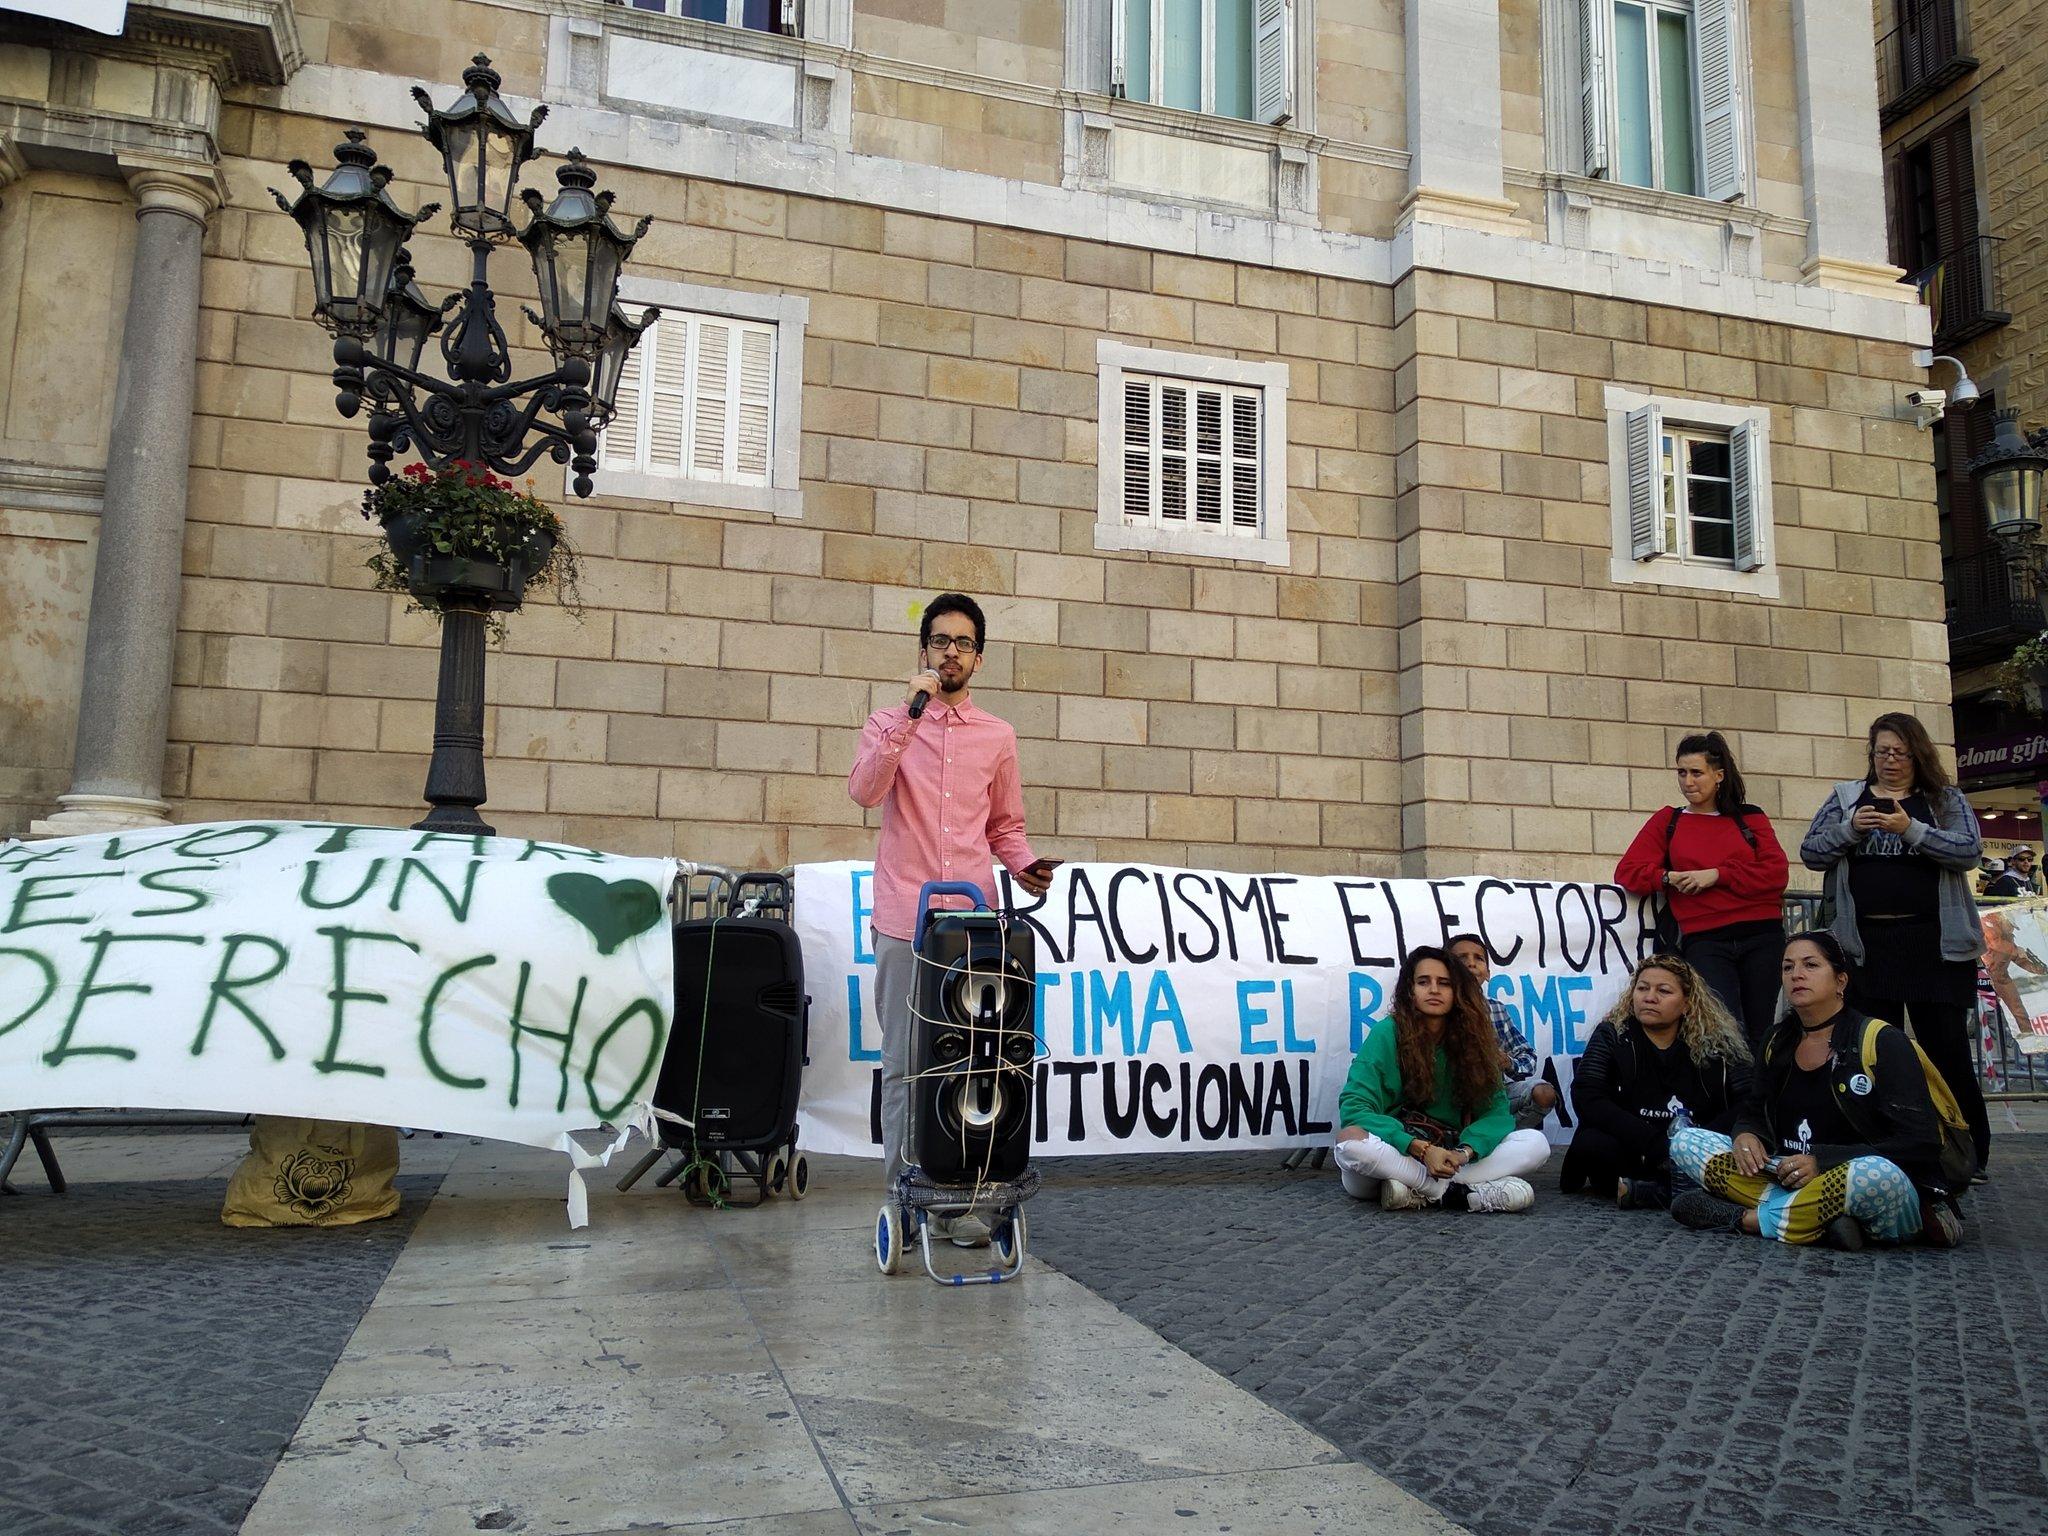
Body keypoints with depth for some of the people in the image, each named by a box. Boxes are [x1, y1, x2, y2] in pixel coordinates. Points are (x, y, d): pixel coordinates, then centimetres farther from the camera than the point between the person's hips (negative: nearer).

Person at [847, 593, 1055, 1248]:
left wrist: (1025, 865, -1)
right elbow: (864, 790, -11)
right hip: (904, 920, -1)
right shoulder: (888, 723, 8)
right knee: (903, 1064, 2)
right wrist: (910, 713, -16)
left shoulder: (998, 736, 14)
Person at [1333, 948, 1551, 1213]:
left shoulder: (1470, 1037, 4)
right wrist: (1421, 1149, -26)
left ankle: (1415, 1192, -25)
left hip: (1448, 1154, 4)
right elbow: (1353, 1108, -15)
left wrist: (1465, 1152, -24)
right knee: (1351, 1140, -35)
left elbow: (1496, 1109, -2)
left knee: (1536, 1143, -15)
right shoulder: (1388, 1032, -7)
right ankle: (1458, 1192, -24)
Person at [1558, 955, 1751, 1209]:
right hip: (1631, 1154, -1)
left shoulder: (1716, 1042, 2)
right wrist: (1656, 1145, -23)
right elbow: (1586, 1099, -14)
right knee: (1590, 1144, -32)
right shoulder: (1612, 1034, -2)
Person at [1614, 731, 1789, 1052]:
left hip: (1762, 937, 1)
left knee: (1759, 1036, 4)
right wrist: (1671, 878, -10)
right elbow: (1627, 872, 7)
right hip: (1705, 941, -1)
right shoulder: (1667, 821, 15)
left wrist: (1716, 875, -9)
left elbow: (1776, 872, 1)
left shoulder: (1750, 818, 15)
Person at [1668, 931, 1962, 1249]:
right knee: (1685, 1140, -10)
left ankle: (1745, 1219, -22)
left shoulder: (1882, 1041, -7)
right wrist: (1745, 1136, -5)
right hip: (1784, 1180, 5)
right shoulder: (1778, 1042, 10)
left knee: (1878, 1175, -40)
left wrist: (1823, 1161, -22)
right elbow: (1753, 1112, 21)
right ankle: (1820, 1220, -25)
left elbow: (1921, 1143, -13)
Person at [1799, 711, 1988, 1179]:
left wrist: (1911, 830, -19)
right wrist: (1850, 829, -11)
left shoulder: (1945, 800, 7)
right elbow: (1810, 853, 6)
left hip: (1934, 945, -1)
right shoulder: (1846, 797, 11)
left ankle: (1969, 1153, 12)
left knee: (1946, 1048, 1)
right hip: (1867, 944, 2)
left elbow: (1970, 851, -7)